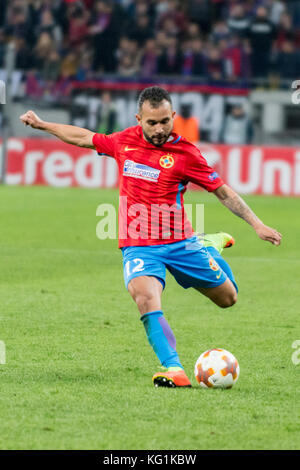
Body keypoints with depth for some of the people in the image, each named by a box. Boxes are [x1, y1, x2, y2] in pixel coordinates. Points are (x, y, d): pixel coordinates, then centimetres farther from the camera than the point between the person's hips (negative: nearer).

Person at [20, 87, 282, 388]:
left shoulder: (185, 153, -8)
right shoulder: (124, 141, 2)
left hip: (179, 242, 0)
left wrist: (257, 224, -6)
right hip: (138, 247, 0)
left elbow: (222, 191, -1)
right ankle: (174, 369, -36)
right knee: (145, 298, -31)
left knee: (228, 298, 11)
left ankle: (210, 245, 43)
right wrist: (42, 125, 28)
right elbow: (85, 138, 21)